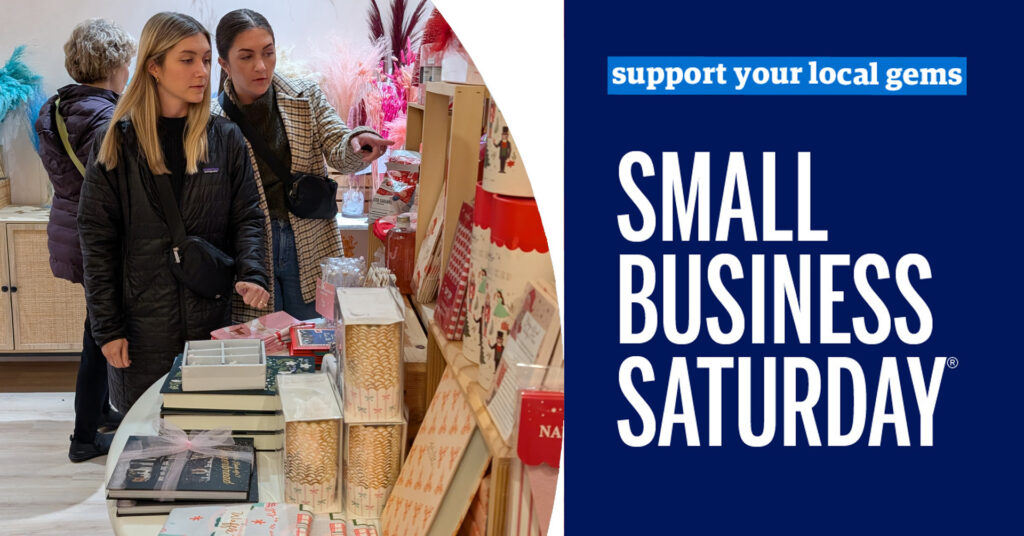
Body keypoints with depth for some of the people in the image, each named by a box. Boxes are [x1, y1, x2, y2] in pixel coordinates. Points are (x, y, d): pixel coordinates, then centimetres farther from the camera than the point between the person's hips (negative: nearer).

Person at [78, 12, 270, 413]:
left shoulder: (225, 139, 3)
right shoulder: (120, 144, -1)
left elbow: (247, 218, 3)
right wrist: (107, 327, -5)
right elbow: (97, 240, -1)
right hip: (143, 323, -1)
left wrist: (252, 274, -17)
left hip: (213, 318, 1)